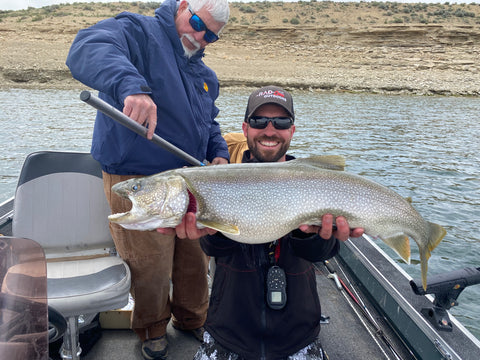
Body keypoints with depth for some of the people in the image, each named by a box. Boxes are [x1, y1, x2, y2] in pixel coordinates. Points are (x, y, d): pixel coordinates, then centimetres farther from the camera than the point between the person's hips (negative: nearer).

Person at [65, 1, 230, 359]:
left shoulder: (205, 75, 17)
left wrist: (219, 154, 6)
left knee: (196, 259, 16)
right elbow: (88, 48, -29)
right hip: (137, 183, -7)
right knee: (151, 268, 3)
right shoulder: (137, 31, -8)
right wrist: (130, 85, -48)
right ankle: (153, 329, 33)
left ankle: (194, 320, 42)